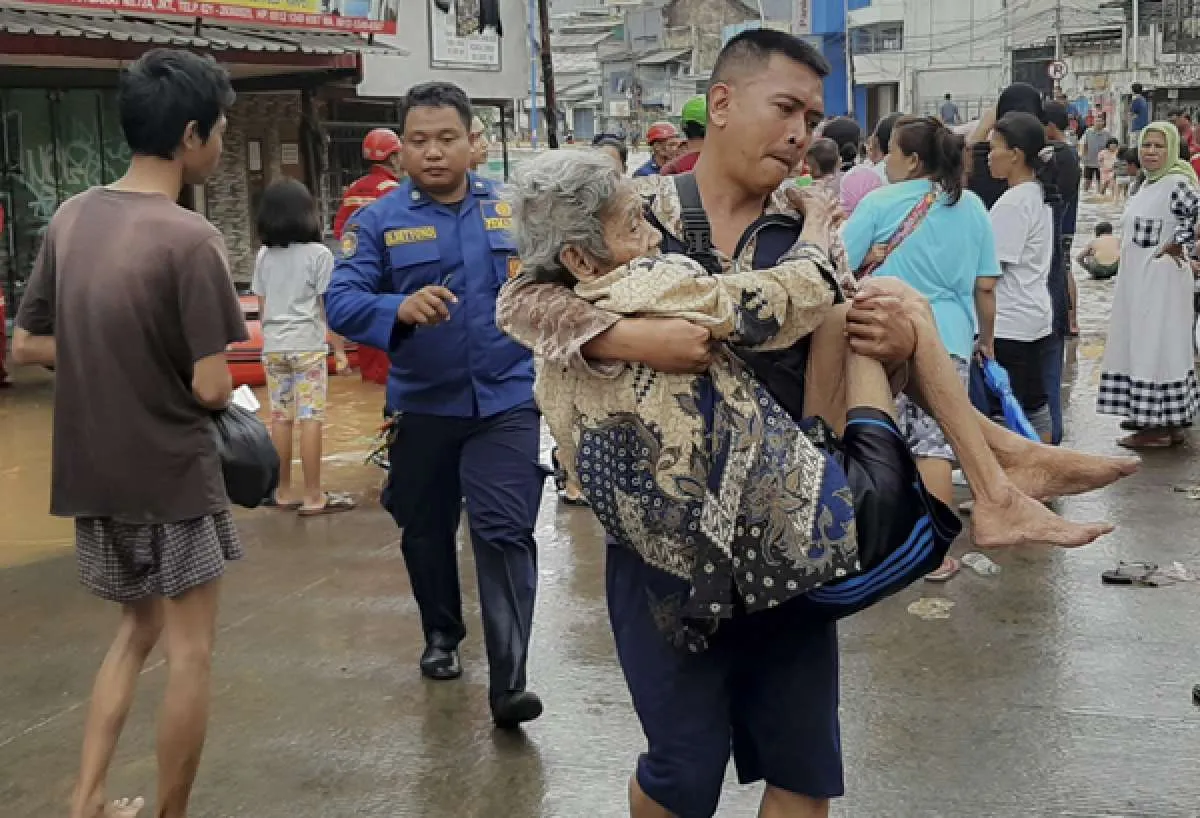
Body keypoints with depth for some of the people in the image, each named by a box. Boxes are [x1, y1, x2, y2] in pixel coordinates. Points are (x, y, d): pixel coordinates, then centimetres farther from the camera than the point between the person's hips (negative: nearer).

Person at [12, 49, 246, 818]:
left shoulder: (70, 218, 1)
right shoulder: (190, 238, -20)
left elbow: (27, 345, 7)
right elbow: (212, 388, -20)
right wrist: (217, 362, 1)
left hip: (94, 472, 7)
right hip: (172, 474, -7)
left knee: (140, 626, 23)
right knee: (190, 650, 8)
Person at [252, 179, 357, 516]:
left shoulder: (263, 255, 8)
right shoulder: (318, 253, -6)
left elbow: (261, 307, 10)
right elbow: (328, 306, -6)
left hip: (273, 346, 5)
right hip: (308, 344, -5)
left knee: (280, 417, 10)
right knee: (310, 418, -3)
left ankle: (283, 491, 17)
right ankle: (313, 496, -2)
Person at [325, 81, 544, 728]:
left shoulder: (513, 209, 1)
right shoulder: (378, 220, -5)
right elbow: (341, 302, -16)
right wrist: (400, 308, -33)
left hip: (505, 400, -1)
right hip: (422, 406, 1)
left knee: (505, 533, -9)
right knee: (427, 530, 18)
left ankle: (509, 681, -9)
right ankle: (441, 635, 42)